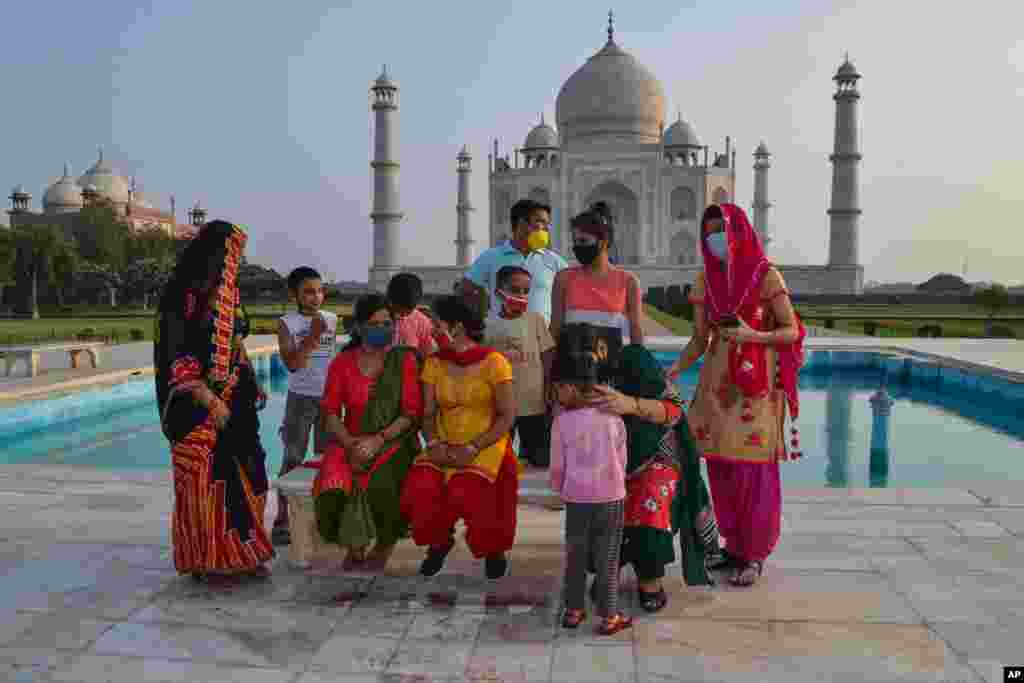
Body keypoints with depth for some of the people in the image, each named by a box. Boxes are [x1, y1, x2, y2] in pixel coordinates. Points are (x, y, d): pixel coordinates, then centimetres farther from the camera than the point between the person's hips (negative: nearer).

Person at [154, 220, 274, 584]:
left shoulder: (227, 292, 10)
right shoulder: (183, 295, -14)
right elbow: (176, 356, -17)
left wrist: (252, 385, 13)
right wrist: (210, 400, -20)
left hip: (234, 398, 8)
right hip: (198, 403, -7)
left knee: (244, 472, 9)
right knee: (205, 477, 1)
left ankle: (240, 552, 22)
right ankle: (208, 560, 14)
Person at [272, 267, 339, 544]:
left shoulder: (332, 320, 5)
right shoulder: (286, 323, -5)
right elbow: (292, 364, -15)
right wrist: (313, 336, -20)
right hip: (301, 398, -3)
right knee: (292, 460, -1)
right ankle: (282, 520, 5)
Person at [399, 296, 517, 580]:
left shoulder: (493, 362, -8)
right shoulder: (434, 363, 7)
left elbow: (507, 415, -9)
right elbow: (428, 414, 7)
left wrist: (473, 448, -18)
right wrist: (433, 443, -14)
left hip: (486, 446, -4)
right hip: (445, 446, 4)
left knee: (463, 493, -30)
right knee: (420, 487, -24)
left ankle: (492, 547, 4)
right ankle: (439, 540, 9)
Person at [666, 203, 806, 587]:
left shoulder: (766, 275, -7)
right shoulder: (706, 280, 6)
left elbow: (791, 331, -4)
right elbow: (699, 340, 5)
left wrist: (752, 336, -21)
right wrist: (673, 370, -10)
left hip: (757, 383, -4)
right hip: (717, 381, 5)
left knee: (753, 466, -3)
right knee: (719, 463, 7)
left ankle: (755, 555, 12)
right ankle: (734, 544, 24)